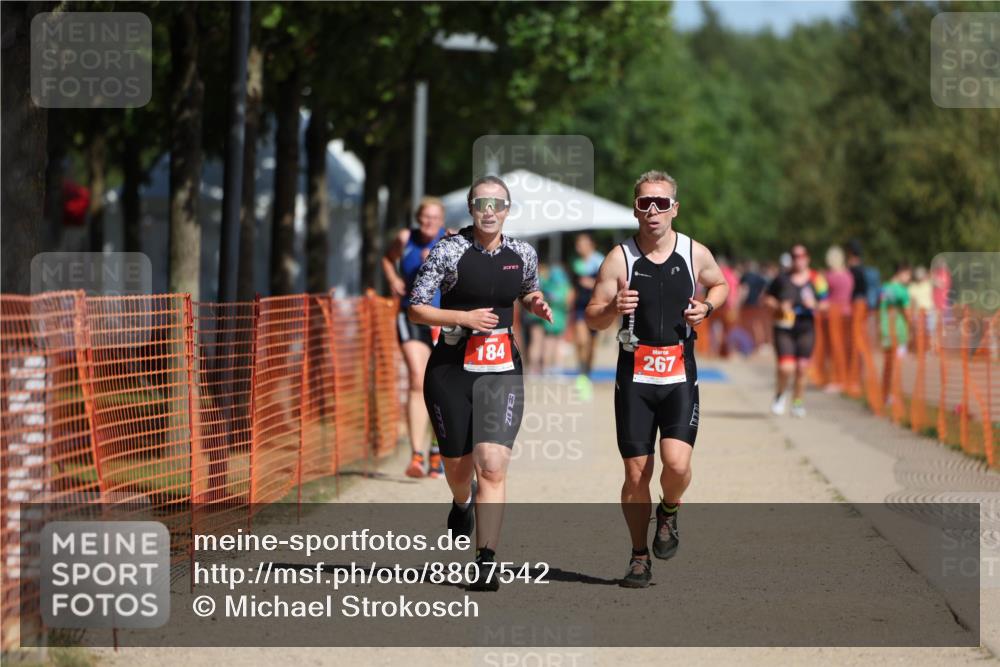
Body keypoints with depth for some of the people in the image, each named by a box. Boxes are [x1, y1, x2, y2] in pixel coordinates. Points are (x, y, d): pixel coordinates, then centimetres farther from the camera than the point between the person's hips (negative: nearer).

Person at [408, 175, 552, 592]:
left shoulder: (523, 255, 4)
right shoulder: (450, 251, -7)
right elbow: (416, 308, -6)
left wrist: (537, 305, 2)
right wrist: (463, 317, -19)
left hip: (502, 371, 1)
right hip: (451, 369, -1)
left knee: (492, 463, -14)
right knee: (457, 463, 12)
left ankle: (486, 560, -12)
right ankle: (462, 503, 49)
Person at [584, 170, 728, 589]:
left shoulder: (695, 254, 0)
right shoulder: (620, 259, -5)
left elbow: (720, 285, 20)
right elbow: (592, 319, -2)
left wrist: (707, 307, -2)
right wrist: (613, 308, -24)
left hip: (680, 376, 0)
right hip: (634, 377, 0)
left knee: (677, 463, -18)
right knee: (636, 474, 1)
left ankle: (669, 513, 16)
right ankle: (639, 557, 18)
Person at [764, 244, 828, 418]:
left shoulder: (816, 279, 4)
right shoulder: (782, 278, 2)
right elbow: (768, 298, 11)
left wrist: (814, 305, -14)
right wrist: (778, 306, -8)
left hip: (806, 327, 1)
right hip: (784, 328, -1)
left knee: (801, 369, 1)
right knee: (786, 368, -11)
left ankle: (797, 403, 20)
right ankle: (780, 394, 19)